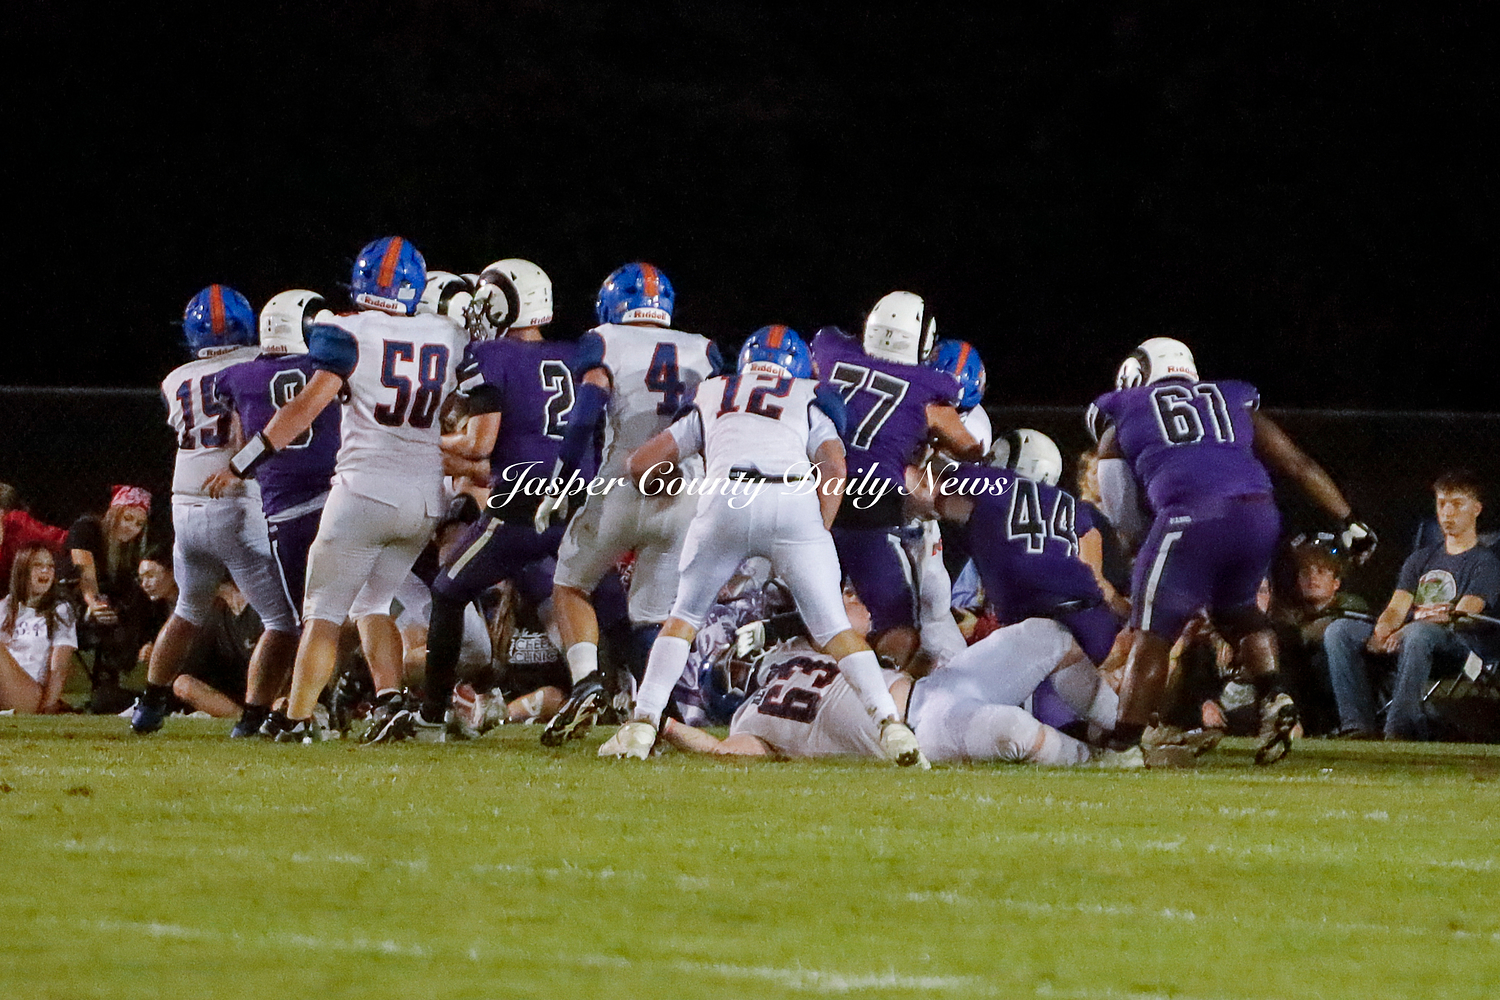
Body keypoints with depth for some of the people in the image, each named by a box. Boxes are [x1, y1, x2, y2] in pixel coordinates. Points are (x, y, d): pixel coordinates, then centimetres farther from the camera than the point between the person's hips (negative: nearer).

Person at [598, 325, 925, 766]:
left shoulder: (710, 400, 34)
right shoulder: (809, 404, 31)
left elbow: (642, 464, 32)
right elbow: (834, 468, 11)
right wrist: (819, 532, 11)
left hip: (726, 498, 0)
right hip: (796, 503, 0)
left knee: (684, 615, 19)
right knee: (834, 627, 8)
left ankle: (643, 725, 9)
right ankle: (891, 725, -5)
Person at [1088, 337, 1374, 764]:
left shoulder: (1122, 414, 22)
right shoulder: (1234, 403, 29)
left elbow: (1122, 516, 19)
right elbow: (1298, 464, 25)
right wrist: (1350, 521, 27)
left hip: (1190, 516, -4)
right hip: (1259, 516, 4)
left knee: (1153, 632, 5)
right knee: (1237, 608, 28)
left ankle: (1125, 741, 3)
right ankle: (1273, 695, 8)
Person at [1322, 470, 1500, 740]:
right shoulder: (1420, 559, 27)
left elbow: (1464, 614, -9)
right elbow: (1396, 609, 15)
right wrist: (1380, 634, -12)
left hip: (1456, 644, -6)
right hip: (1401, 639, 6)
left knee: (1417, 634, -41)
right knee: (1339, 631, -17)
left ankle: (1400, 728, -46)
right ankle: (1358, 725, -29)